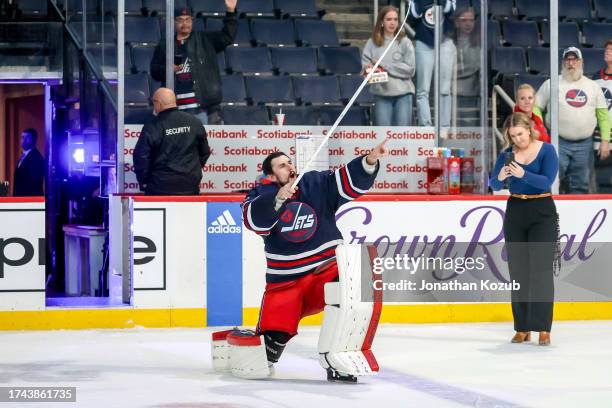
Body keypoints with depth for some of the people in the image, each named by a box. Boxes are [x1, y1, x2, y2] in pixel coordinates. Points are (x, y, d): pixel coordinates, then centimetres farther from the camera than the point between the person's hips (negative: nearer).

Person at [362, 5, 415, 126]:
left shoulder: (404, 42, 1)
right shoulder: (372, 43, 4)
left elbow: (410, 69, -5)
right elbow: (365, 64, 0)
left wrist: (385, 67, -10)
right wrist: (369, 69, -23)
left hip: (403, 93, -1)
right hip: (381, 93, 1)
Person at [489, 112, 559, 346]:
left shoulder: (546, 150, -7)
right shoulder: (507, 154, 2)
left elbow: (547, 181, -19)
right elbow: (494, 185, -3)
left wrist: (523, 175, -33)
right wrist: (500, 177, -25)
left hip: (542, 212, -4)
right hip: (515, 212, 4)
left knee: (541, 268, -9)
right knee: (518, 271, 5)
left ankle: (543, 328, -9)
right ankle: (522, 328, 11)